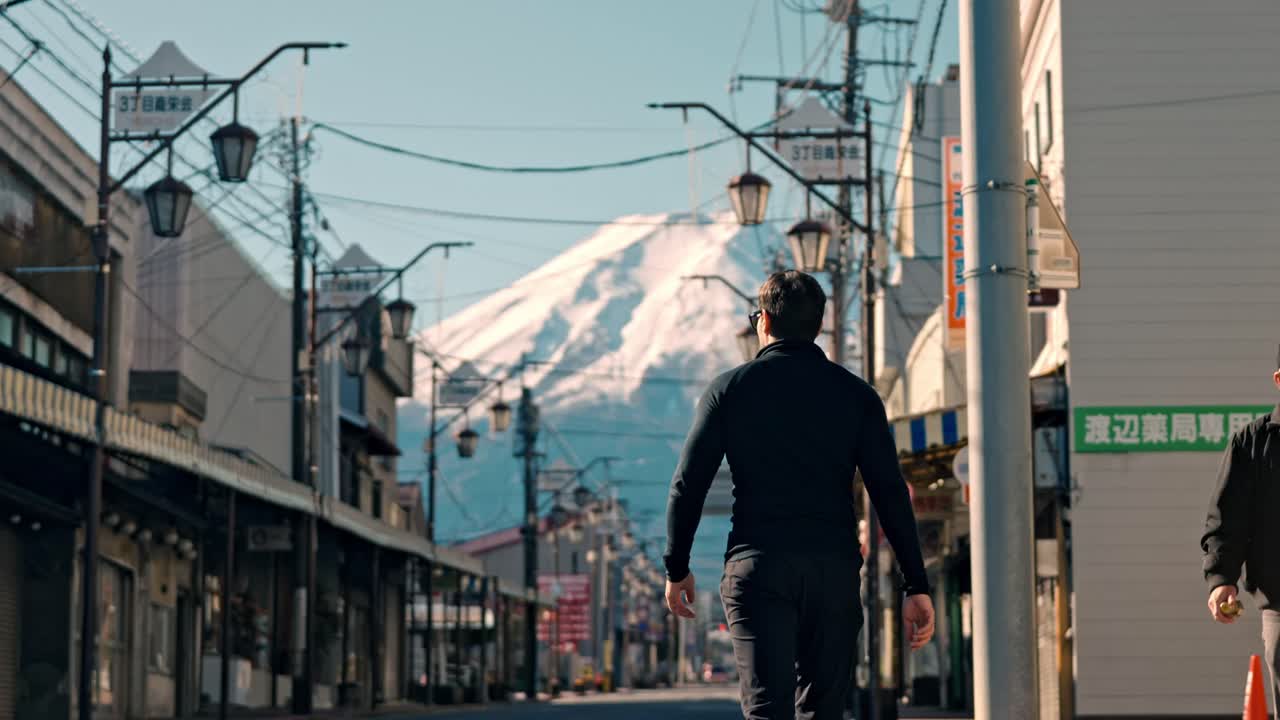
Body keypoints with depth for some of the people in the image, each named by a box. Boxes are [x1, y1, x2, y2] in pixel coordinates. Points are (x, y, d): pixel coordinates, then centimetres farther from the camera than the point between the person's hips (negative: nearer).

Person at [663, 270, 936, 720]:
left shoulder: (730, 389, 5)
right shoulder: (855, 395, 8)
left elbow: (688, 485, 2)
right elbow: (890, 493, 1)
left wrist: (676, 567, 14)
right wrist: (916, 585, 2)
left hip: (756, 565, -2)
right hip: (834, 568, 2)